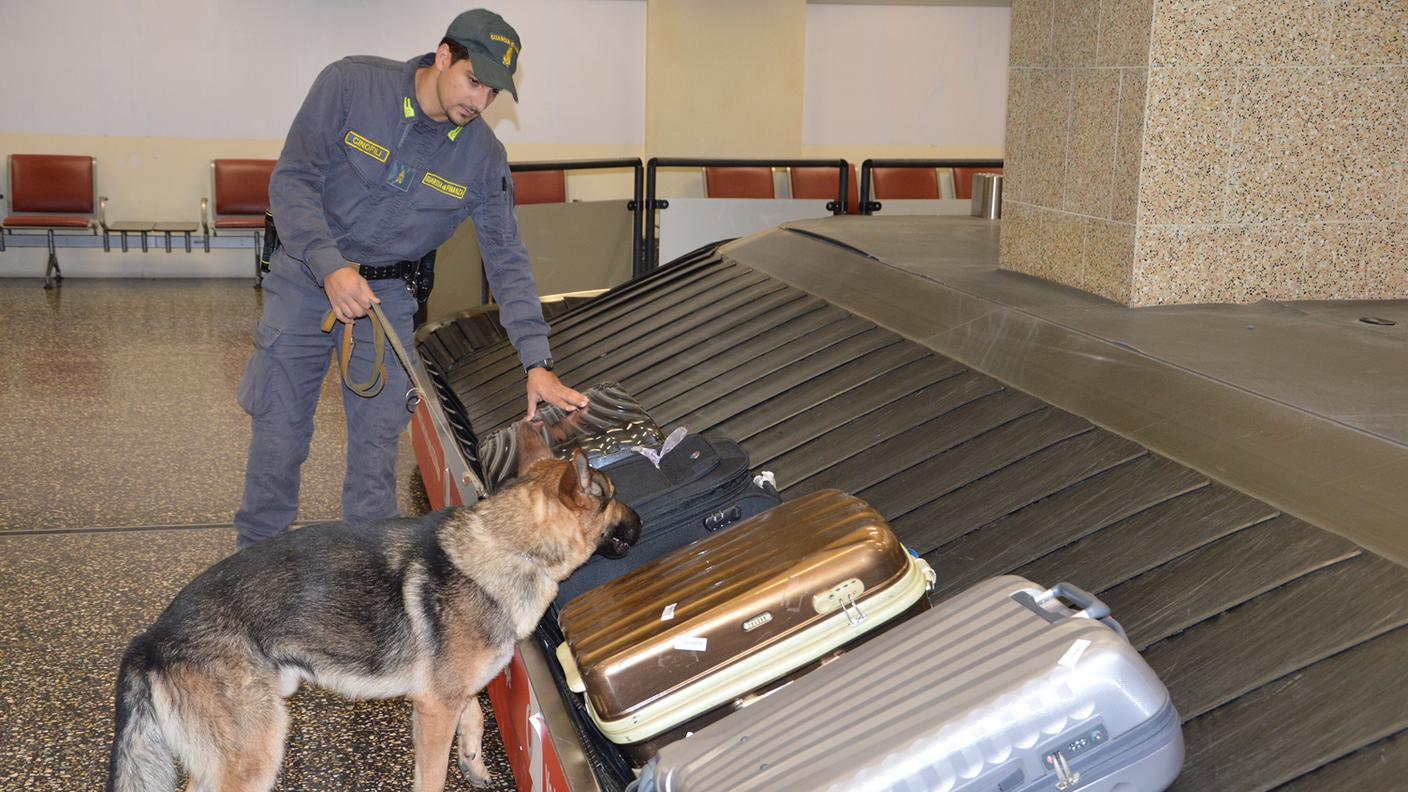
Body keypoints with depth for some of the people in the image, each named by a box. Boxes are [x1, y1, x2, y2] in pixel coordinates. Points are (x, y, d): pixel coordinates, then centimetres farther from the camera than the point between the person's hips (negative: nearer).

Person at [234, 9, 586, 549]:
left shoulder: (485, 158, -11)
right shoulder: (350, 85, -18)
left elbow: (506, 260, -8)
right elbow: (292, 180, -17)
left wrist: (537, 364, -16)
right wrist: (330, 266, -30)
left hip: (388, 294, 2)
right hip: (306, 276, -2)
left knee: (378, 439, 5)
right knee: (278, 433, 4)